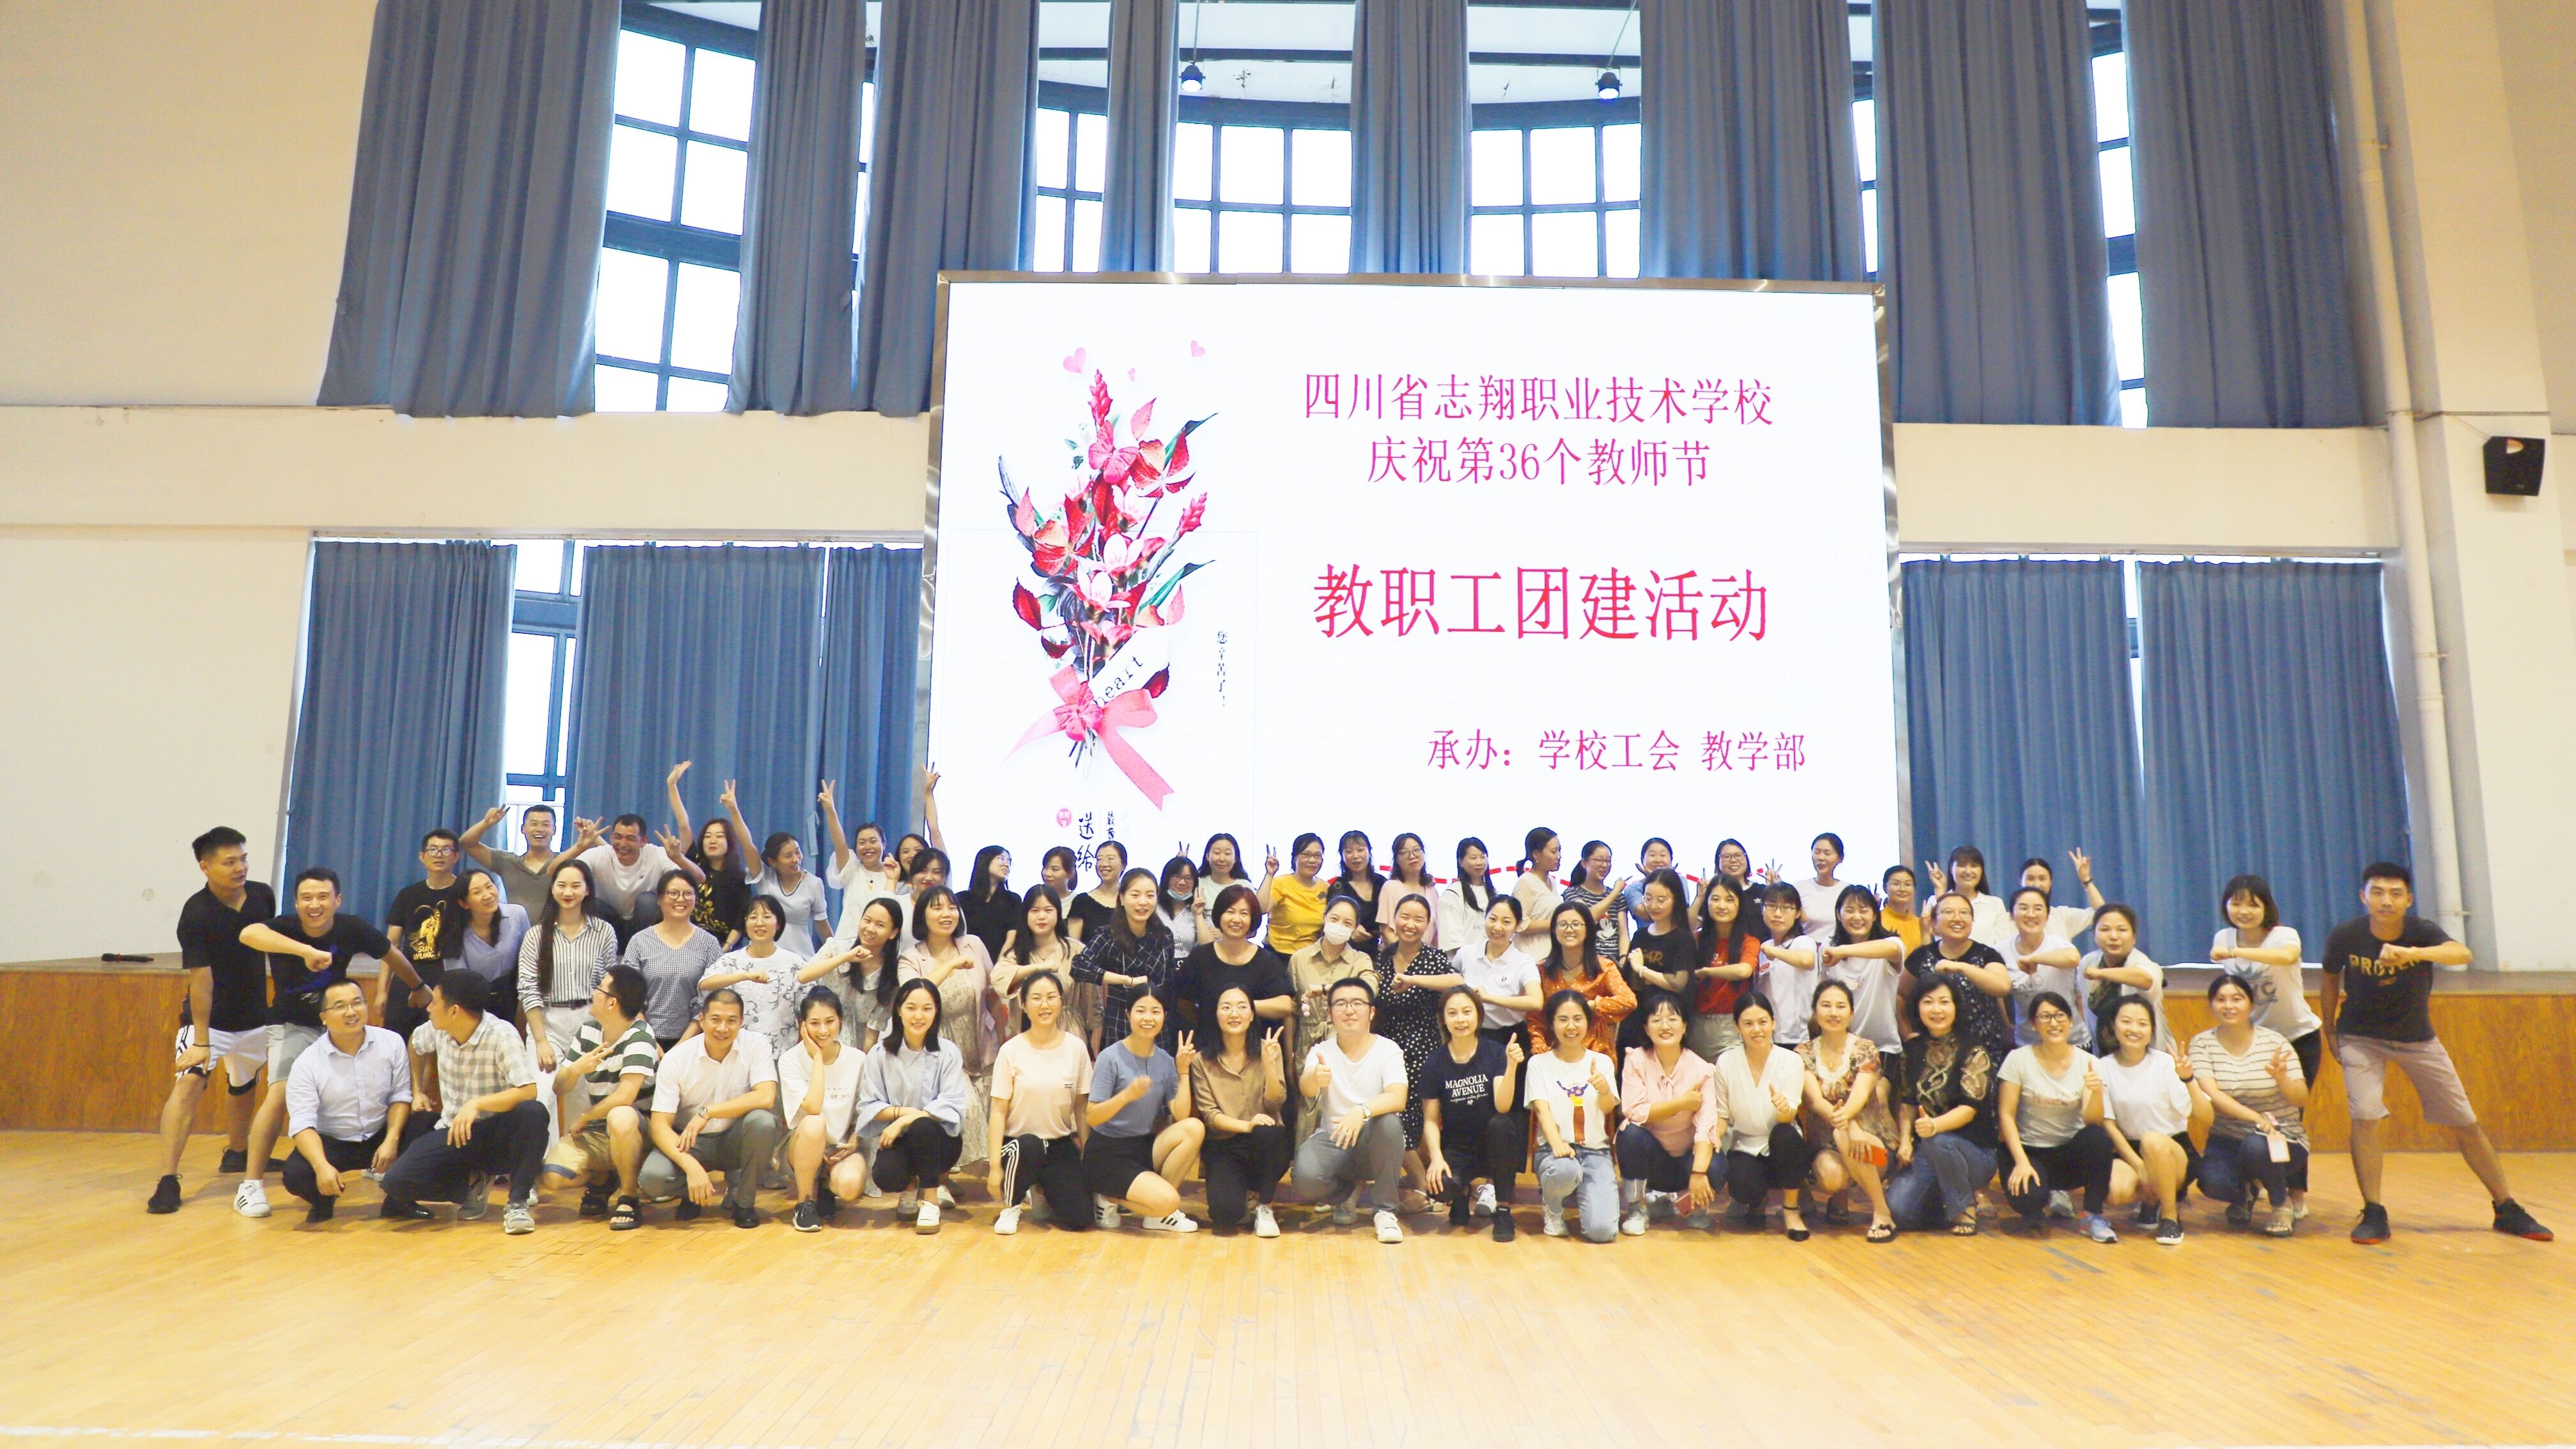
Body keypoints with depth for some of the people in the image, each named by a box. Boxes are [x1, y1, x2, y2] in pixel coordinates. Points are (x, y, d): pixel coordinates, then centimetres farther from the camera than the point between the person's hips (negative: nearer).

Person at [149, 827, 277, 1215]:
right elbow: (201, 979, -24)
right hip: (209, 1019, -5)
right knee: (189, 1081, -22)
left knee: (244, 1087, 20)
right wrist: (201, 1041, -24)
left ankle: (236, 1153, 44)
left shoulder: (263, 895, -7)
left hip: (255, 1016, 5)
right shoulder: (196, 913, -21)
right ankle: (167, 1180, -21)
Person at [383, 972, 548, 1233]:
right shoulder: (438, 1029, -2)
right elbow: (416, 1045, 25)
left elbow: (528, 1091, -30)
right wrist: (417, 1090, 23)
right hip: (453, 1133, 5)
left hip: (497, 1136, -5)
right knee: (396, 1182, -20)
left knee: (532, 1112, -38)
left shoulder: (501, 1035, -20)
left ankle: (518, 1202, -21)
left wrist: (476, 1104, -40)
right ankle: (471, 1183, 8)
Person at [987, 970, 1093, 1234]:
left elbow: (1081, 1106, 4)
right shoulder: (1011, 1051, -8)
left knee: (1079, 1220, -15)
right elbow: (999, 1111, -9)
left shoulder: (1076, 1048, -1)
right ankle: (1010, 1207, -8)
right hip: (1019, 1141, -2)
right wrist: (995, 1166, -15)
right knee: (1028, 1147, -39)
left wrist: (1087, 1155, 2)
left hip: (1061, 1144, 2)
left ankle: (1044, 1192, 20)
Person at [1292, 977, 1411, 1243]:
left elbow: (1398, 1098, -23)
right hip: (1333, 1140, 1)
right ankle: (1348, 1191, 7)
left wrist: (1362, 1111, -43)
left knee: (1389, 1122, -35)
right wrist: (1315, 1078, -48)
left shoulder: (1388, 1049, -5)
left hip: (1375, 1144, -1)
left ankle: (1385, 1211, -16)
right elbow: (1305, 1088, -22)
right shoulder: (1321, 1052, 0)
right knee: (1304, 1179, -31)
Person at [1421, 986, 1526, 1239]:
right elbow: (1431, 1120, -1)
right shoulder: (1436, 1063, -4)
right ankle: (1474, 1186, 8)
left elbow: (1502, 1106, -22)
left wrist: (1512, 1065, -36)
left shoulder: (1496, 1052, -8)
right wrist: (1436, 1157, -17)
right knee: (1439, 1185, -31)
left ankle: (1503, 1210, -17)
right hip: (1457, 1149, 1)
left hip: (1493, 1146, -1)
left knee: (1500, 1123, -35)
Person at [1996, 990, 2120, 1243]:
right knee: (2027, 1198, -32)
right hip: (2029, 1150, -2)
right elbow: (2006, 1115, -8)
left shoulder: (2086, 1063, -2)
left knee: (2099, 1137, -31)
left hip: (2070, 1153, 2)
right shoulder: (2019, 1059, -7)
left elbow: (2091, 1121, -12)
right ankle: (2035, 1205, 9)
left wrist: (2097, 1093, -32)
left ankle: (2092, 1215, -11)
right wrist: (2021, 1162, -18)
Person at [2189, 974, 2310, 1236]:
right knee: (2213, 1183, -29)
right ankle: (2245, 1192, 12)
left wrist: (2282, 1078, -33)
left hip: (2283, 1139, -1)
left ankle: (2283, 1203, -2)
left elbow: (2302, 1099, -10)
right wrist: (2255, 1117, -31)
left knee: (2256, 1147, -36)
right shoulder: (2202, 1044, -3)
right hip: (2228, 1140, 1)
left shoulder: (2273, 1042, -7)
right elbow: (2210, 1094, -16)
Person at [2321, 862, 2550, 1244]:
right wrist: (2330, 1030, 7)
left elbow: (2462, 954, -45)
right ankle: (2373, 1214, -8)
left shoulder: (2422, 932, -22)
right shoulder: (2344, 937, -19)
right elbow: (2331, 979, 0)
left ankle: (2508, 1210, 24)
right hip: (2361, 1038, -1)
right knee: (2364, 1118, -17)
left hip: (2418, 1039, 1)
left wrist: (2412, 954, -64)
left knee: (2465, 1124, 8)